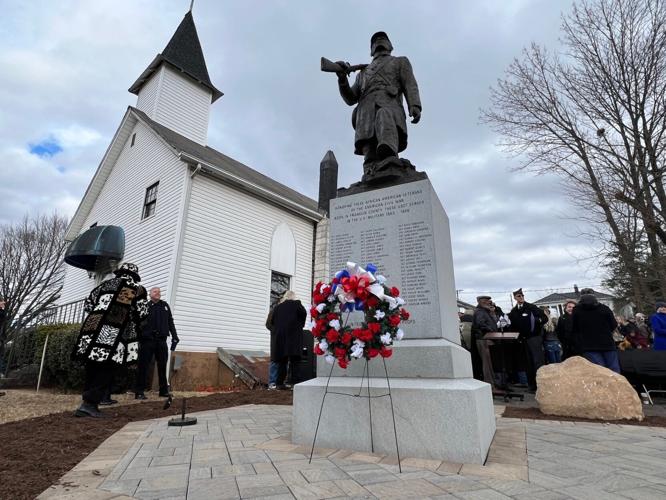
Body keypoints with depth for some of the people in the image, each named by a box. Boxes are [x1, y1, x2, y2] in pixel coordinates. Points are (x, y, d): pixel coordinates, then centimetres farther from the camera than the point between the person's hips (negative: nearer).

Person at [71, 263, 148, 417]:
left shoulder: (105, 284, 20)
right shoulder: (138, 289, 8)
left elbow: (87, 305, 21)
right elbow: (142, 313, 3)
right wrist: (133, 322, 22)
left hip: (94, 329, 5)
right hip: (115, 333, -5)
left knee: (92, 368, 13)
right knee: (107, 369, 1)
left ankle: (88, 403, 18)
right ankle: (89, 403, -8)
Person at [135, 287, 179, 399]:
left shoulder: (165, 306, 14)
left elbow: (170, 322, 16)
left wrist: (174, 337, 10)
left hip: (161, 340, 4)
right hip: (147, 340, -4)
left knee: (162, 366, 9)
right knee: (144, 366, 0)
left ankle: (164, 390, 17)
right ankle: (139, 392, 7)